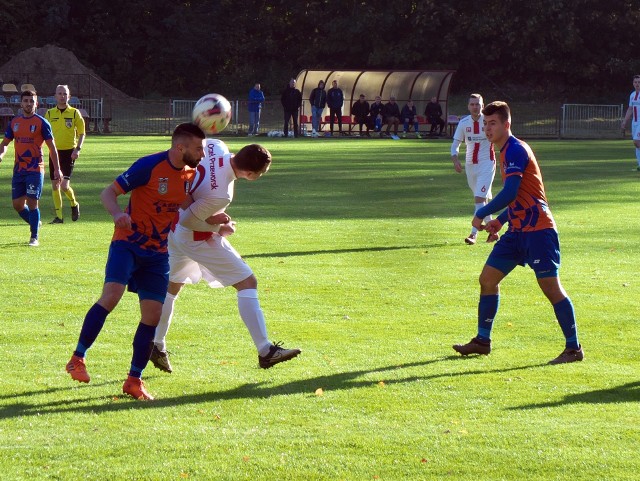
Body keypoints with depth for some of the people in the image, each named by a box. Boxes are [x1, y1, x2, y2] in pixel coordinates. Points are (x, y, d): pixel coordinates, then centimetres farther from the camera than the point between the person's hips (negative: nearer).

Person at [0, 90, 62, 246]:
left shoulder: (41, 122, -4)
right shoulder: (14, 122, 9)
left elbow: (52, 147, -2)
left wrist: (57, 169, -6)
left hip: (35, 169, -5)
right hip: (19, 169, 5)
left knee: (32, 202, -9)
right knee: (17, 204, 5)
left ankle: (34, 237, -1)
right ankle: (35, 224, 30)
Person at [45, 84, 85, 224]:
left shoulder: (74, 113, 0)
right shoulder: (49, 113, 6)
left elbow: (81, 132, 4)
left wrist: (78, 149, -8)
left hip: (69, 152, -3)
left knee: (64, 185, -13)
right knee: (55, 185, 3)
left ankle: (74, 204, 16)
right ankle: (59, 216, 11)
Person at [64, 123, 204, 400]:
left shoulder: (192, 174, 4)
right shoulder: (149, 166, -16)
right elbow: (108, 193, -13)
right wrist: (118, 214, -34)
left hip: (158, 253, 6)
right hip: (128, 243, -6)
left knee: (153, 314, -1)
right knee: (111, 296, -24)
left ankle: (134, 380, 9)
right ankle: (78, 358, -12)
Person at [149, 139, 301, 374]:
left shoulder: (215, 146, -16)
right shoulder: (220, 195, -34)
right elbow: (187, 219, -25)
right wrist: (219, 227, -11)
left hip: (174, 232, 9)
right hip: (197, 239, -9)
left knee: (172, 285, 25)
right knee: (248, 282, -4)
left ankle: (157, 346, 36)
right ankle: (265, 351, -6)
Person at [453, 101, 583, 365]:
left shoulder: (516, 150, -14)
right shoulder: (506, 152, 16)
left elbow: (510, 193, -23)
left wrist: (481, 214, -14)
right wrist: (500, 221, 14)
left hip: (537, 230, -10)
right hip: (518, 231, 10)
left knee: (551, 288, -8)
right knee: (488, 279, 8)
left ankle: (574, 348, -2)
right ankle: (482, 341, 18)